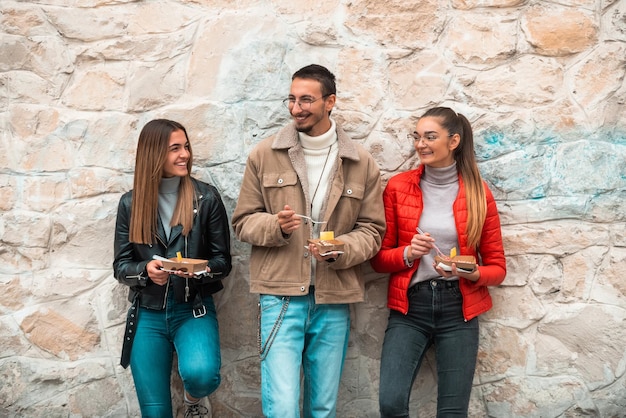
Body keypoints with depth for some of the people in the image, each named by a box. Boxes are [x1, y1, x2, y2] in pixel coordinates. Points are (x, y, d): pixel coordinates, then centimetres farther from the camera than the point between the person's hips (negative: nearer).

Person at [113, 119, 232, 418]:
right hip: (147, 315, 2)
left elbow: (223, 261, 0)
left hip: (194, 310, -1)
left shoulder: (207, 198, -3)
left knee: (201, 374, -30)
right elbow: (120, 266, 3)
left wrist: (199, 270, -21)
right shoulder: (131, 203, 1)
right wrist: (146, 270, -19)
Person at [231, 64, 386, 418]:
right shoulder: (264, 155, 3)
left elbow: (372, 230, 7)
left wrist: (339, 250, -13)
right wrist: (276, 225, -15)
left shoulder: (362, 164, 4)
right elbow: (243, 221, 6)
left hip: (334, 299, 2)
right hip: (281, 295, -2)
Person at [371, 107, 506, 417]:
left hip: (458, 309, 0)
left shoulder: (478, 193, 1)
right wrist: (408, 254, -15)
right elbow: (378, 258, 4)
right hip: (410, 306, 0)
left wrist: (473, 274, -16)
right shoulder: (398, 187, 1)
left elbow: (497, 267, 5)